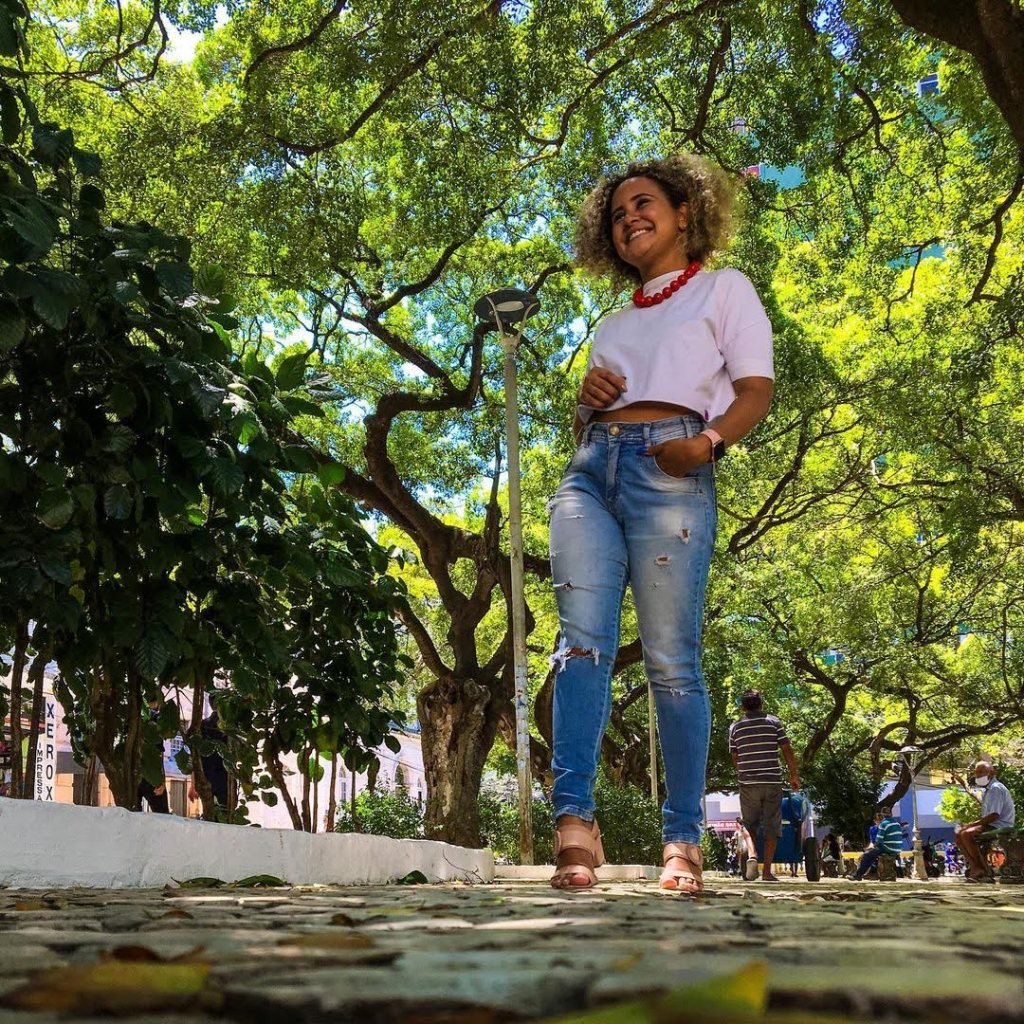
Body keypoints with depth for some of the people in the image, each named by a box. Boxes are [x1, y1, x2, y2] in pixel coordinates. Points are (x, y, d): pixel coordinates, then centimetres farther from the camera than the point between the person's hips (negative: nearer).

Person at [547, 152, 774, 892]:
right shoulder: (614, 323, 32)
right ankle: (575, 821, -23)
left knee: (672, 658, -9)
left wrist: (708, 441, -17)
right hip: (591, 470, 5)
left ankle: (684, 840, -5)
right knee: (583, 639, -15)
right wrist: (586, 402, 7)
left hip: (669, 472, -4)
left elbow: (756, 389, 3)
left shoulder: (724, 289, 17)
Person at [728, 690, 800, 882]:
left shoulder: (735, 727, 5)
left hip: (748, 782, 1)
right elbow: (787, 751, -1)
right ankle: (767, 870, 1)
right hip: (772, 781, -1)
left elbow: (735, 758, 10)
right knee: (772, 826, 6)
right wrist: (794, 776, 7)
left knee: (749, 825, 16)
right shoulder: (774, 722, 2)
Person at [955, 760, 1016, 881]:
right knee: (958, 833, 4)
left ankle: (981, 870, -19)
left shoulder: (996, 788, -16)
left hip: (1000, 826, -11)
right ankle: (973, 865, -5)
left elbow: (994, 816, -23)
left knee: (967, 834, -27)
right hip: (991, 824, 11)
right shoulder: (987, 789, 17)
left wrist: (971, 824, -21)